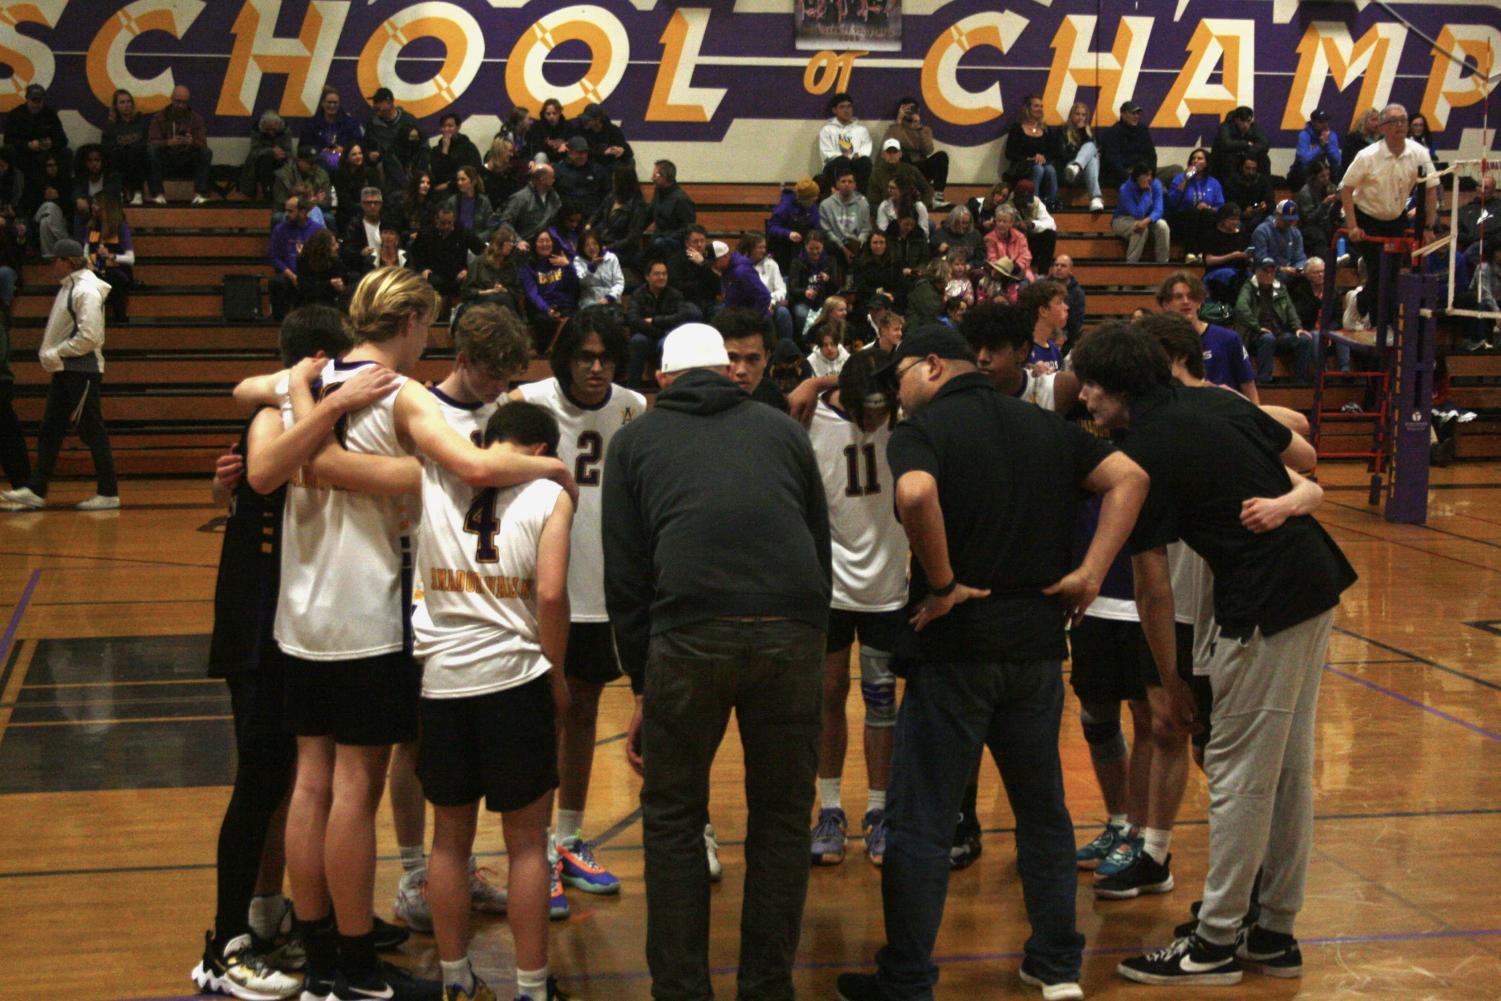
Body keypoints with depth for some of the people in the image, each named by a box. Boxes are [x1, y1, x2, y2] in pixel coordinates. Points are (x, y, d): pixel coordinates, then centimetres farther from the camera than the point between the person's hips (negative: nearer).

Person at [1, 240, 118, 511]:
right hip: (65, 371, 9)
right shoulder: (69, 287, 14)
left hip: (82, 370, -9)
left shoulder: (87, 290, -15)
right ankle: (36, 490, 12)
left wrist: (56, 354, -15)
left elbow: (90, 336, -22)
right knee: (49, 431, 9)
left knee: (93, 432, -4)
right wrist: (50, 354, 7)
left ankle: (109, 494, 3)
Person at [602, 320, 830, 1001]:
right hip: (792, 634, 2)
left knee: (673, 819, 14)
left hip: (689, 638, -2)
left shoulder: (636, 440, 18)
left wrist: (642, 688, 16)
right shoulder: (782, 430, 22)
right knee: (782, 817, 15)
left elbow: (625, 574, 13)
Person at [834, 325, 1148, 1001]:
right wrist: (1090, 573, -1)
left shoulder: (921, 429, -6)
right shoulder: (1049, 429, 11)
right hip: (1038, 642, 6)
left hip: (956, 646, -6)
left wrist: (943, 583, -16)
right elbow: (1129, 478, 2)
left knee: (920, 820, 3)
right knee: (1042, 806, 19)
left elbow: (916, 494, -27)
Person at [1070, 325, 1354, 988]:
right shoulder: (1217, 401, 9)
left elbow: (1154, 590, -8)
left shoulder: (1141, 456, -11)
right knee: (1290, 769, 15)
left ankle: (1216, 942, 10)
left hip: (1264, 608, -9)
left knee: (1238, 774, 1)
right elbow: (1306, 457, 21)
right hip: (1318, 582, 9)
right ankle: (1276, 932, 25)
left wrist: (1170, 684, 2)